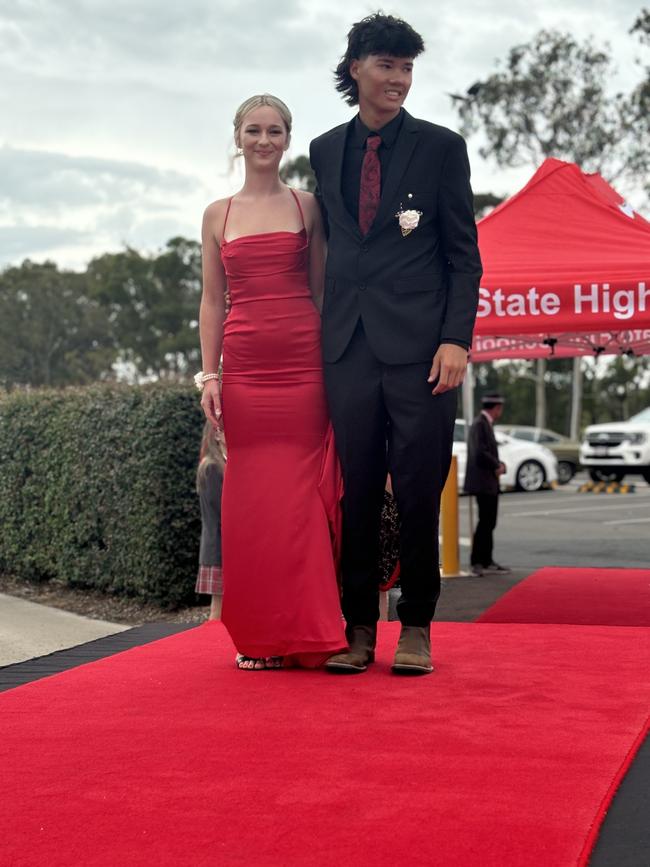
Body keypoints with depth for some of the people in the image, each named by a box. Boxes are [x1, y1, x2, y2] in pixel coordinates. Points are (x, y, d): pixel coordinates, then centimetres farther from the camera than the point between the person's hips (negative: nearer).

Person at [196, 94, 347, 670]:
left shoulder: (307, 207, 8)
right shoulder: (218, 215, 13)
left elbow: (320, 290, 7)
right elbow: (212, 301, 12)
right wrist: (209, 373, 3)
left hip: (304, 362, -2)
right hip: (245, 365, 2)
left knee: (305, 493, -3)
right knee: (252, 497, 1)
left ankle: (307, 634, 5)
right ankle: (261, 637, 9)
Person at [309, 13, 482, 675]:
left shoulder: (441, 147, 4)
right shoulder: (325, 151, 13)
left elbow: (464, 254, 1)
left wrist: (456, 339, -9)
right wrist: (326, 332, 10)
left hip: (419, 345, -3)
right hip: (348, 346, 3)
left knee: (419, 494, 1)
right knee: (354, 495, 5)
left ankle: (416, 628, 13)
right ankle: (358, 628, 15)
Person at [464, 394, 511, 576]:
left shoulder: (485, 424, 16)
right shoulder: (480, 424, -15)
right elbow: (480, 453, -24)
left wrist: (498, 465, 3)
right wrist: (498, 466, -11)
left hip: (489, 483, 10)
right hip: (483, 482, -10)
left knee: (488, 523, 14)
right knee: (485, 523, -6)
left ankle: (486, 561, 21)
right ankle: (479, 563, -2)